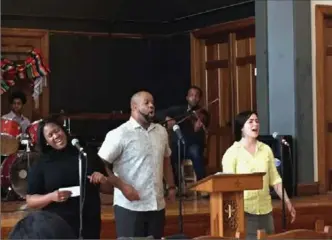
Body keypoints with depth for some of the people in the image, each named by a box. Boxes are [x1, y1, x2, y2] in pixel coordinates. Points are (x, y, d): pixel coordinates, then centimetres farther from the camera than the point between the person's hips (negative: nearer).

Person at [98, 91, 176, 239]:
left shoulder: (161, 131, 12)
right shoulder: (120, 134, -9)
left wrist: (171, 187, 19)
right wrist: (123, 187, -16)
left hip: (157, 205, 6)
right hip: (130, 206, -6)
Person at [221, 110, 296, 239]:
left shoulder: (266, 149, 9)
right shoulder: (232, 152, -4)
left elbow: (275, 179, 11)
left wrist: (287, 201, 5)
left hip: (265, 209, 4)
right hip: (244, 210, -4)